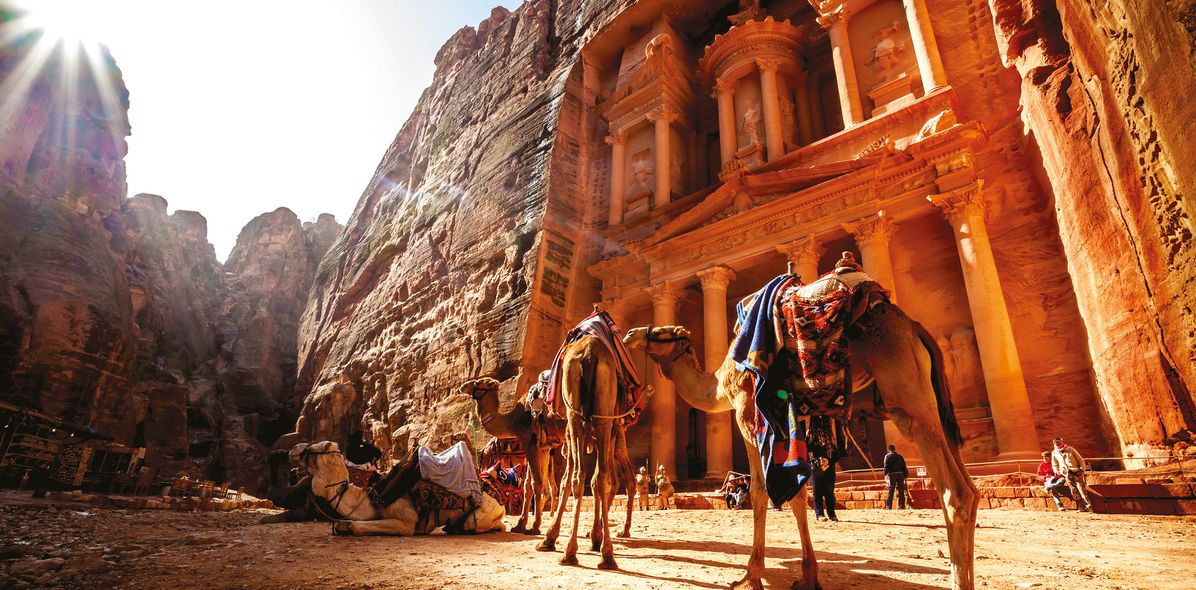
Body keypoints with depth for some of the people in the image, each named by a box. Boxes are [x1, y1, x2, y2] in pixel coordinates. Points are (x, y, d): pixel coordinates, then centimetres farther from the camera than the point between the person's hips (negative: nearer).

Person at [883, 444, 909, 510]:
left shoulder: (887, 456, 3)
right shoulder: (900, 456, 15)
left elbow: (886, 466, -8)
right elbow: (904, 466, 13)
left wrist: (886, 474, -11)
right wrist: (905, 475, 14)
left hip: (892, 474, -3)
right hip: (900, 474, 3)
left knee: (891, 491, -3)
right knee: (901, 491, 8)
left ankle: (889, 506, -6)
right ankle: (902, 506, 8)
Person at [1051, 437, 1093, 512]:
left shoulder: (1070, 450, 6)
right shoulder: (1054, 453, 13)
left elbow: (1081, 460, 7)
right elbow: (1054, 465, 23)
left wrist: (1081, 470, -4)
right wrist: (1058, 473, 11)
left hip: (1077, 473, -2)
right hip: (1067, 475, 2)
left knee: (1081, 489, -11)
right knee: (1074, 491, -5)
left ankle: (1088, 507, -9)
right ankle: (1081, 508, -3)